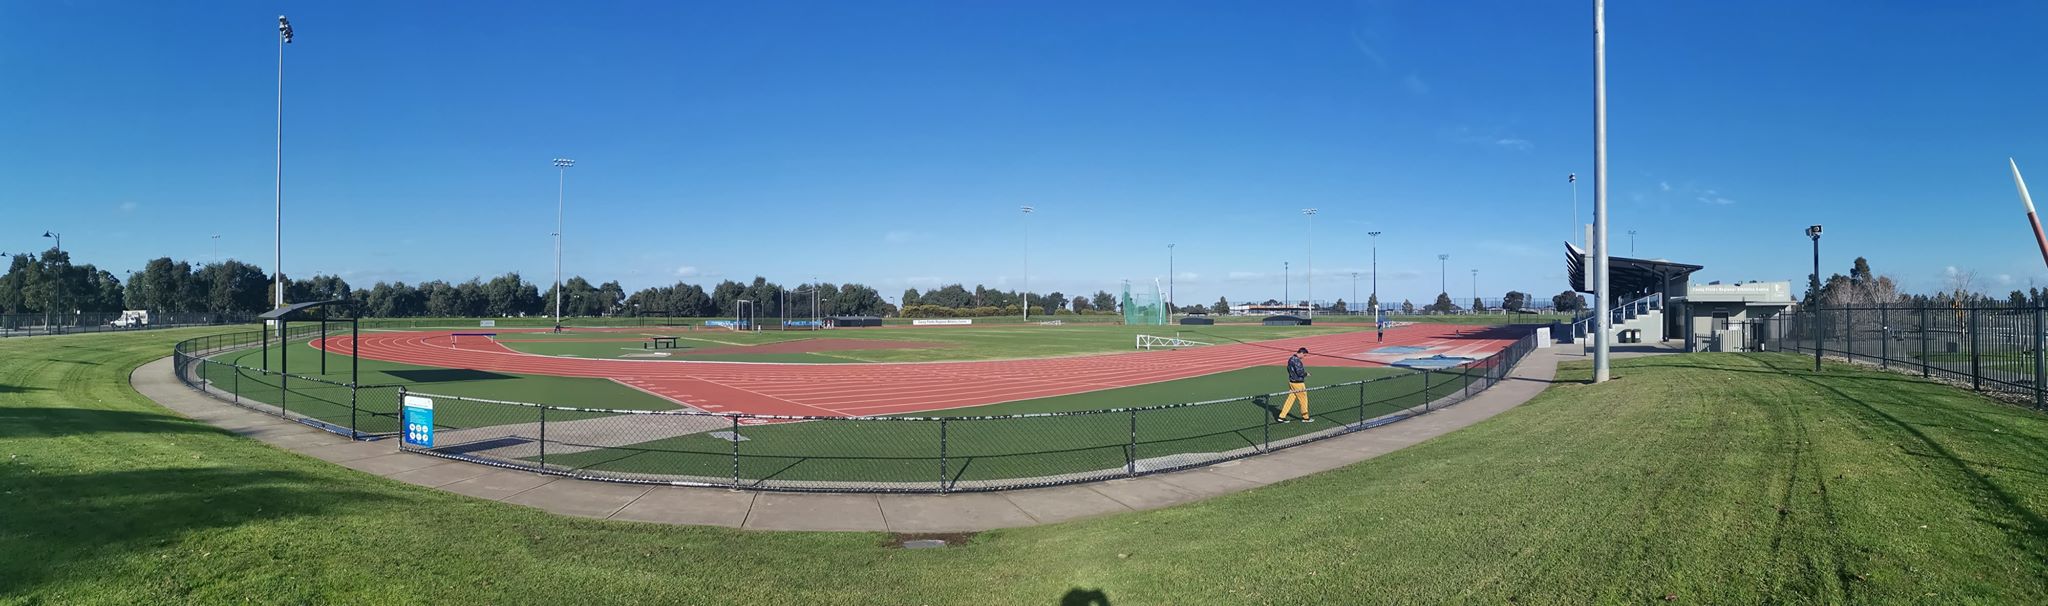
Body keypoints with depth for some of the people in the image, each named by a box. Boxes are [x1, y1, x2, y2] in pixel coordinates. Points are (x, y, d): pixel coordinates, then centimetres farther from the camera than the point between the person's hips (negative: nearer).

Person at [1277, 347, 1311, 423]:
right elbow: (1300, 373, -24)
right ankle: (1305, 418, 18)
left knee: (1290, 399, 11)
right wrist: (1306, 374, -3)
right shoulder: (1297, 361, -22)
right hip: (1298, 384, -9)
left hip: (1291, 382, 9)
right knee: (1304, 400, 6)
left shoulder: (1290, 359, 8)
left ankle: (1281, 417, 8)